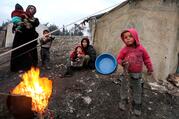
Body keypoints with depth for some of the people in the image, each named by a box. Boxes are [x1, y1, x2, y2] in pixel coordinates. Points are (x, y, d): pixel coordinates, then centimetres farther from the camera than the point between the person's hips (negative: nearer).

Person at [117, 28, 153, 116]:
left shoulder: (141, 48, -7)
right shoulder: (124, 50, -11)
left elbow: (146, 58, 5)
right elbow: (119, 58, -3)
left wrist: (149, 68, 4)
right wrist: (122, 62, -24)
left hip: (137, 74, 1)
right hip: (127, 73, -1)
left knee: (137, 90, 13)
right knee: (124, 87, 13)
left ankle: (137, 105, 31)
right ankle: (123, 101, 35)